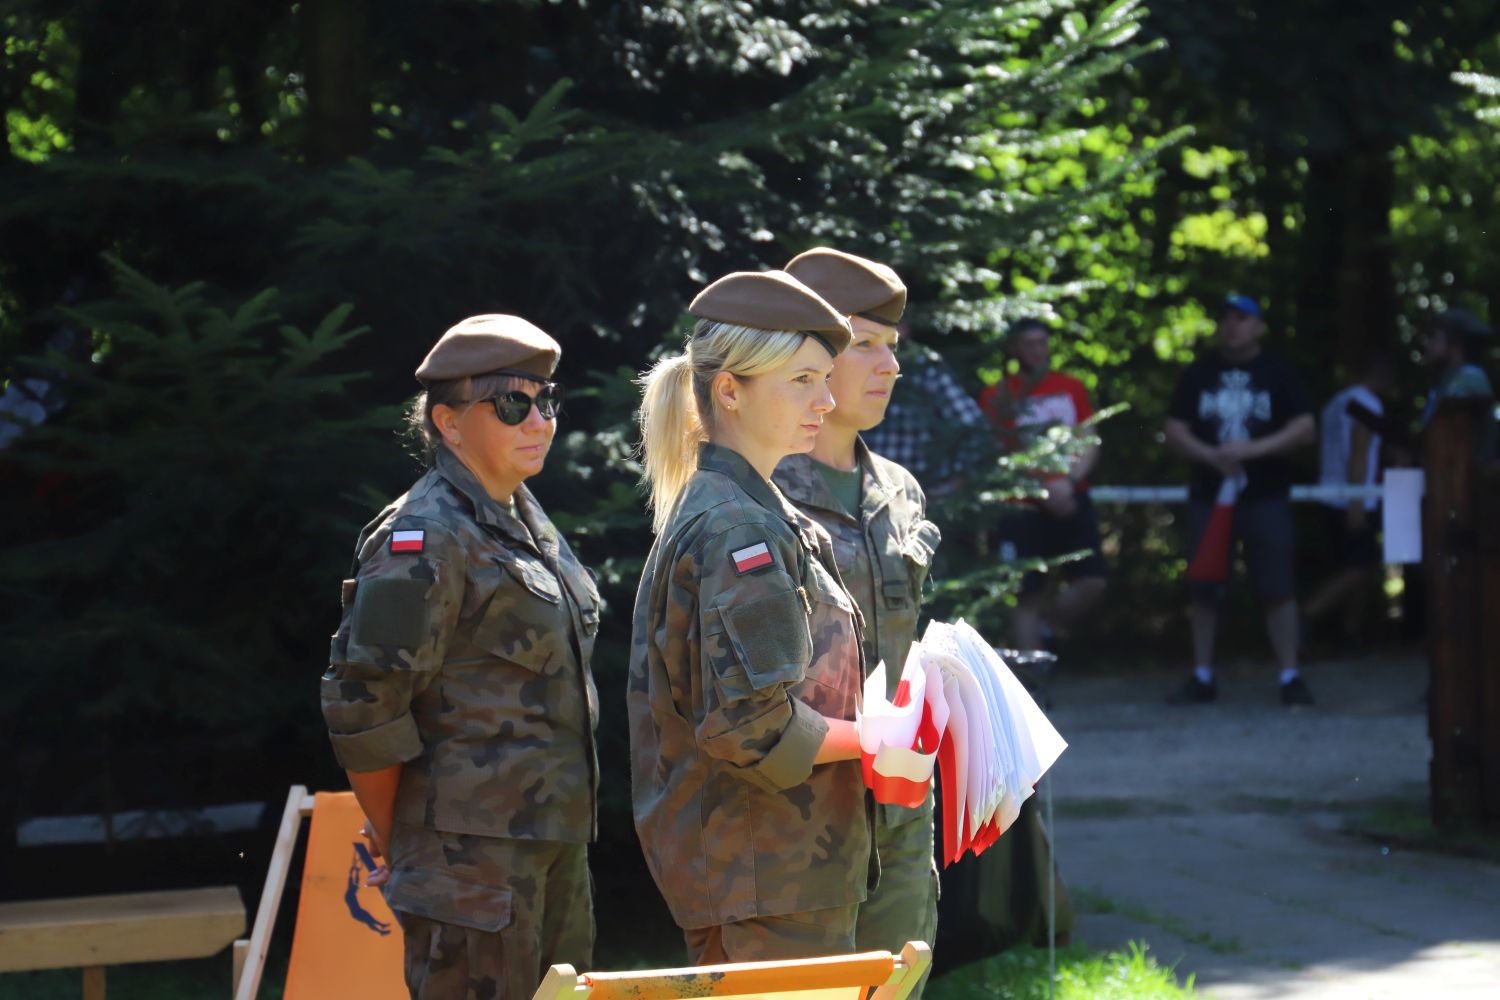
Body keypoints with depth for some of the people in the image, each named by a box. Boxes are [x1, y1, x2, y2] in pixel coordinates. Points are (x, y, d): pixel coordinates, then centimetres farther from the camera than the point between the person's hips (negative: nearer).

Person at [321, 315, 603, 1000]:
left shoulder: (529, 525, 15)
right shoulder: (425, 539, -14)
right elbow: (362, 703, -16)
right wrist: (394, 847, -8)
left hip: (552, 845, 9)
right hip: (471, 855, -9)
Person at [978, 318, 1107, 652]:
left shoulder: (1072, 389, 10)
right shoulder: (997, 396, 1)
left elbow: (1091, 445, 6)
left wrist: (1068, 480, -11)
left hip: (1070, 499, 3)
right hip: (1023, 506, -3)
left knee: (1092, 582, -9)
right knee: (1028, 594, -3)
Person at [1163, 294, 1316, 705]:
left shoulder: (1276, 373, 3)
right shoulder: (1199, 374, 9)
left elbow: (1306, 428, -4)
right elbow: (1175, 430, 5)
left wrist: (1253, 449, -16)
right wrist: (1210, 455, -14)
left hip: (1265, 497, -2)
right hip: (1209, 494, 2)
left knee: (1277, 587, -7)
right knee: (1203, 589, 5)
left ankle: (1290, 677, -4)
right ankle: (1202, 677, 13)